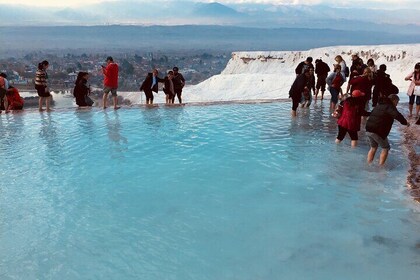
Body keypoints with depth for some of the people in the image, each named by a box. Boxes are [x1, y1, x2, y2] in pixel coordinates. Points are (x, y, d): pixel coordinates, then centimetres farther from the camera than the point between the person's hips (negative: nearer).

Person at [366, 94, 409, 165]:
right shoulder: (389, 106, -7)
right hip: (378, 131, -8)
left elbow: (372, 114, 35)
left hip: (369, 129, 8)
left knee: (373, 147, 24)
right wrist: (405, 122, -12)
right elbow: (397, 115, -24)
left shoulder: (379, 105, 21)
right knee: (385, 148, 8)